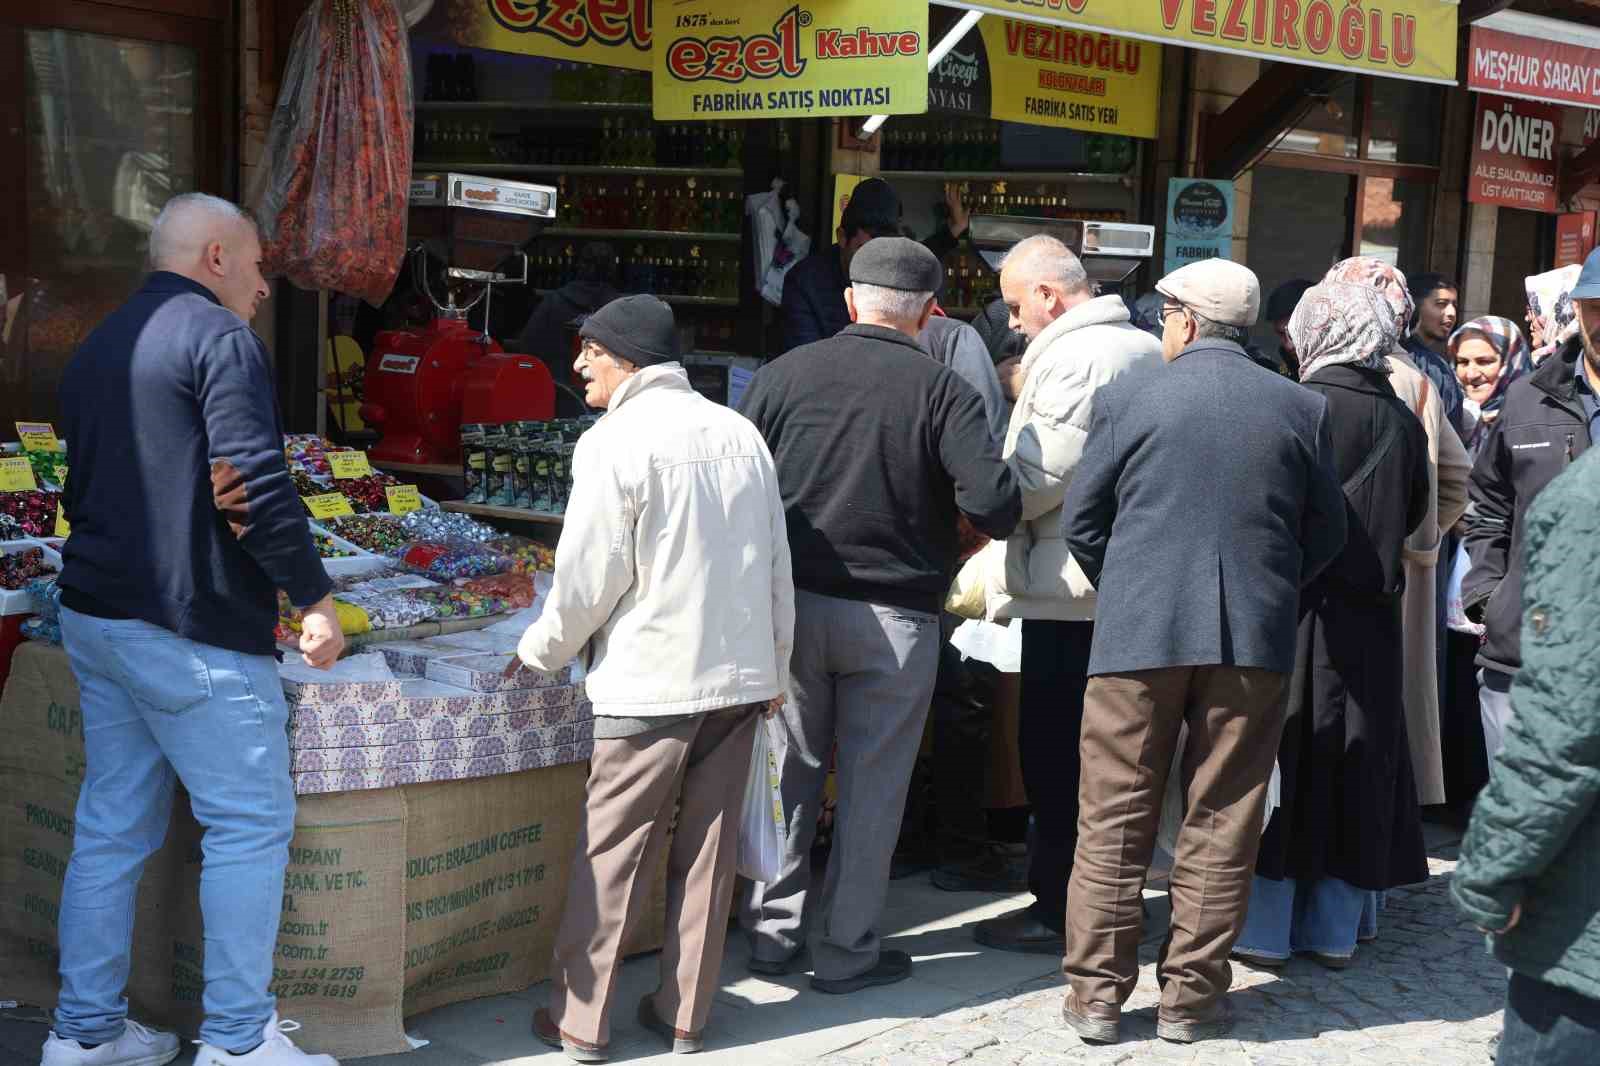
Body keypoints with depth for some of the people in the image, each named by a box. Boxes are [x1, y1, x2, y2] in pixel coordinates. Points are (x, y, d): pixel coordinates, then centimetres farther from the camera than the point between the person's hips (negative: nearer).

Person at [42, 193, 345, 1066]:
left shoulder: (97, 347, 17)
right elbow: (261, 482, -20)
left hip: (93, 617, 9)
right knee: (251, 822, 0)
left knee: (113, 824, 13)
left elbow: (84, 490, 16)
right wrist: (314, 597, -13)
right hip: (190, 631, -9)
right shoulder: (219, 338, -11)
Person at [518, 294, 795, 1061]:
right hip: (741, 677, 5)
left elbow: (587, 576, -9)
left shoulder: (616, 442, -11)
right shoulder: (740, 434, 6)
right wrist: (775, 668, 20)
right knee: (707, 851, 10)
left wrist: (539, 651, 7)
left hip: (652, 682, -5)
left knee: (611, 857, 4)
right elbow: (777, 565, 10)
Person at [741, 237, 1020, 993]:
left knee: (791, 771, 15)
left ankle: (772, 933, 23)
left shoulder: (783, 375, -2)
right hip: (893, 617, -2)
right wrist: (953, 516, 5)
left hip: (793, 601, 3)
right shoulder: (942, 390, -9)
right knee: (871, 786, 9)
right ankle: (844, 951, 16)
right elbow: (995, 505, -16)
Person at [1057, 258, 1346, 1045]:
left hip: (1138, 632, -1)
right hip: (1255, 638, 1)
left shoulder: (1127, 397, -1)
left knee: (1114, 822, 7)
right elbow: (1326, 535, 8)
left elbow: (1080, 520, 2)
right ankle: (1190, 997, 15)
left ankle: (1096, 995, 12)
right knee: (1221, 826, 9)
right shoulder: (1302, 409, 4)